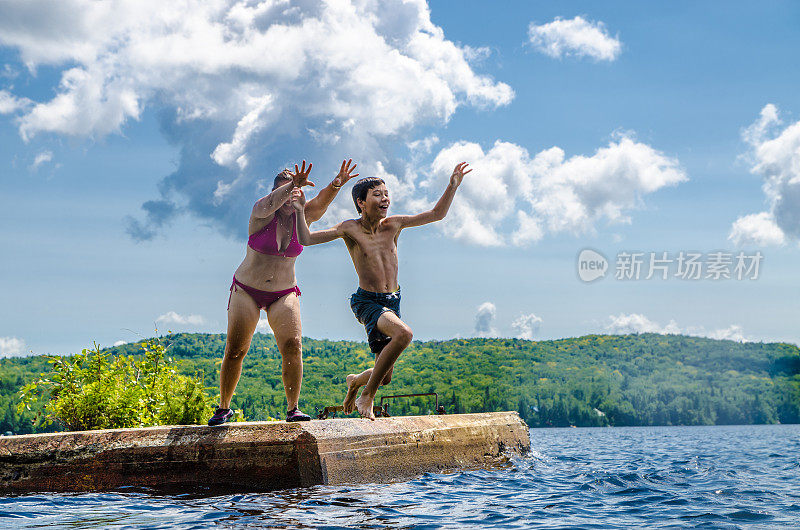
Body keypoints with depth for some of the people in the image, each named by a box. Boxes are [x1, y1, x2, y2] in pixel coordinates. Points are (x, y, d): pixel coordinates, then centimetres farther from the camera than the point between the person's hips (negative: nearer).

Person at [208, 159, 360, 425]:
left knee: (292, 346, -16)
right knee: (234, 350, -3)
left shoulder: (302, 216, -1)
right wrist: (293, 185, -52)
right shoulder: (262, 211, -11)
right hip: (247, 290, -2)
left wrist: (336, 184, -41)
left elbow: (321, 201, -20)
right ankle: (224, 408, 13)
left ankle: (293, 409, -11)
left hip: (284, 293, 2)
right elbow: (270, 204, -34)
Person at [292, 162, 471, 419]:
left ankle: (356, 380, 43)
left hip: (392, 301, 5)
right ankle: (366, 396, -20)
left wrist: (453, 186, -6)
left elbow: (436, 214, 4)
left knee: (385, 377, 7)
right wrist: (301, 211, -21)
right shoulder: (350, 229, -9)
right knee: (404, 333, -34)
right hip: (367, 302, -5)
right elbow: (306, 239, -8)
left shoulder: (393, 224, 0)